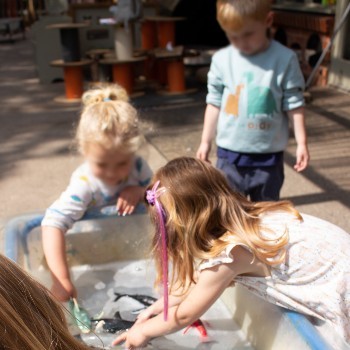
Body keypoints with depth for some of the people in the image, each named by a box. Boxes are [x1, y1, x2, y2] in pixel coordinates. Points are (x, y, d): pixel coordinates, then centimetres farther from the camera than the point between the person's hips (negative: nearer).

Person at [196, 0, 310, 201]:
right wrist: (206, 141, 7)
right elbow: (214, 103, 4)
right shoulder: (221, 60, -5)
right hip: (230, 154, 1)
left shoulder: (285, 60, -9)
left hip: (269, 155, -1)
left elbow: (294, 104, -4)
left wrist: (302, 143, -5)